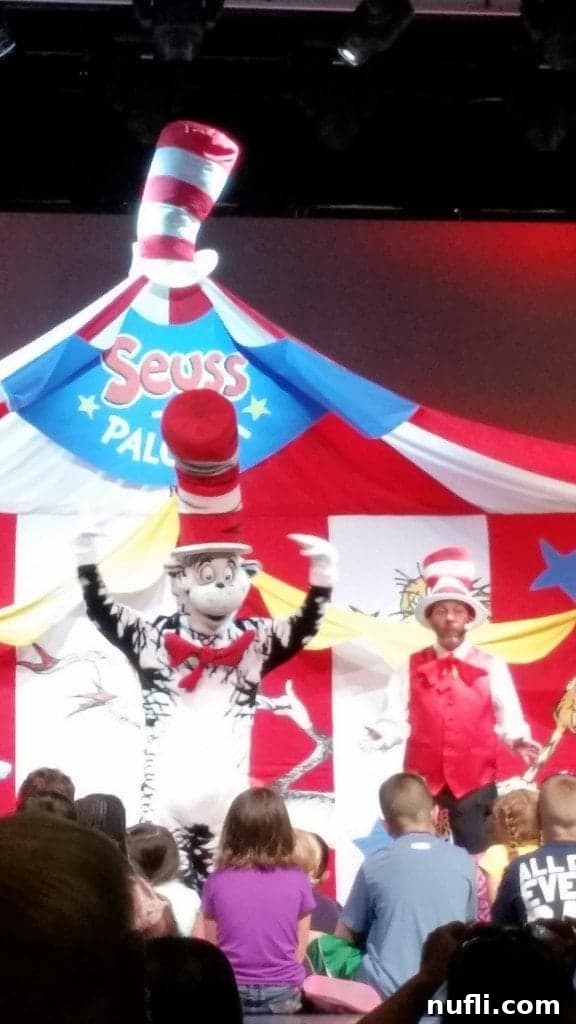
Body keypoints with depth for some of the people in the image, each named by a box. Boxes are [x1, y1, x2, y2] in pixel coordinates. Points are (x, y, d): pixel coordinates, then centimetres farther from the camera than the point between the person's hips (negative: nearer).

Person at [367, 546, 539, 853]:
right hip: (422, 782, 1)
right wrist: (380, 735, -20)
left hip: (475, 783, 0)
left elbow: (509, 718, 1)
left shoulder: (490, 666, 4)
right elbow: (397, 720, 0)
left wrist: (518, 741, -19)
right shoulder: (411, 668, 5)